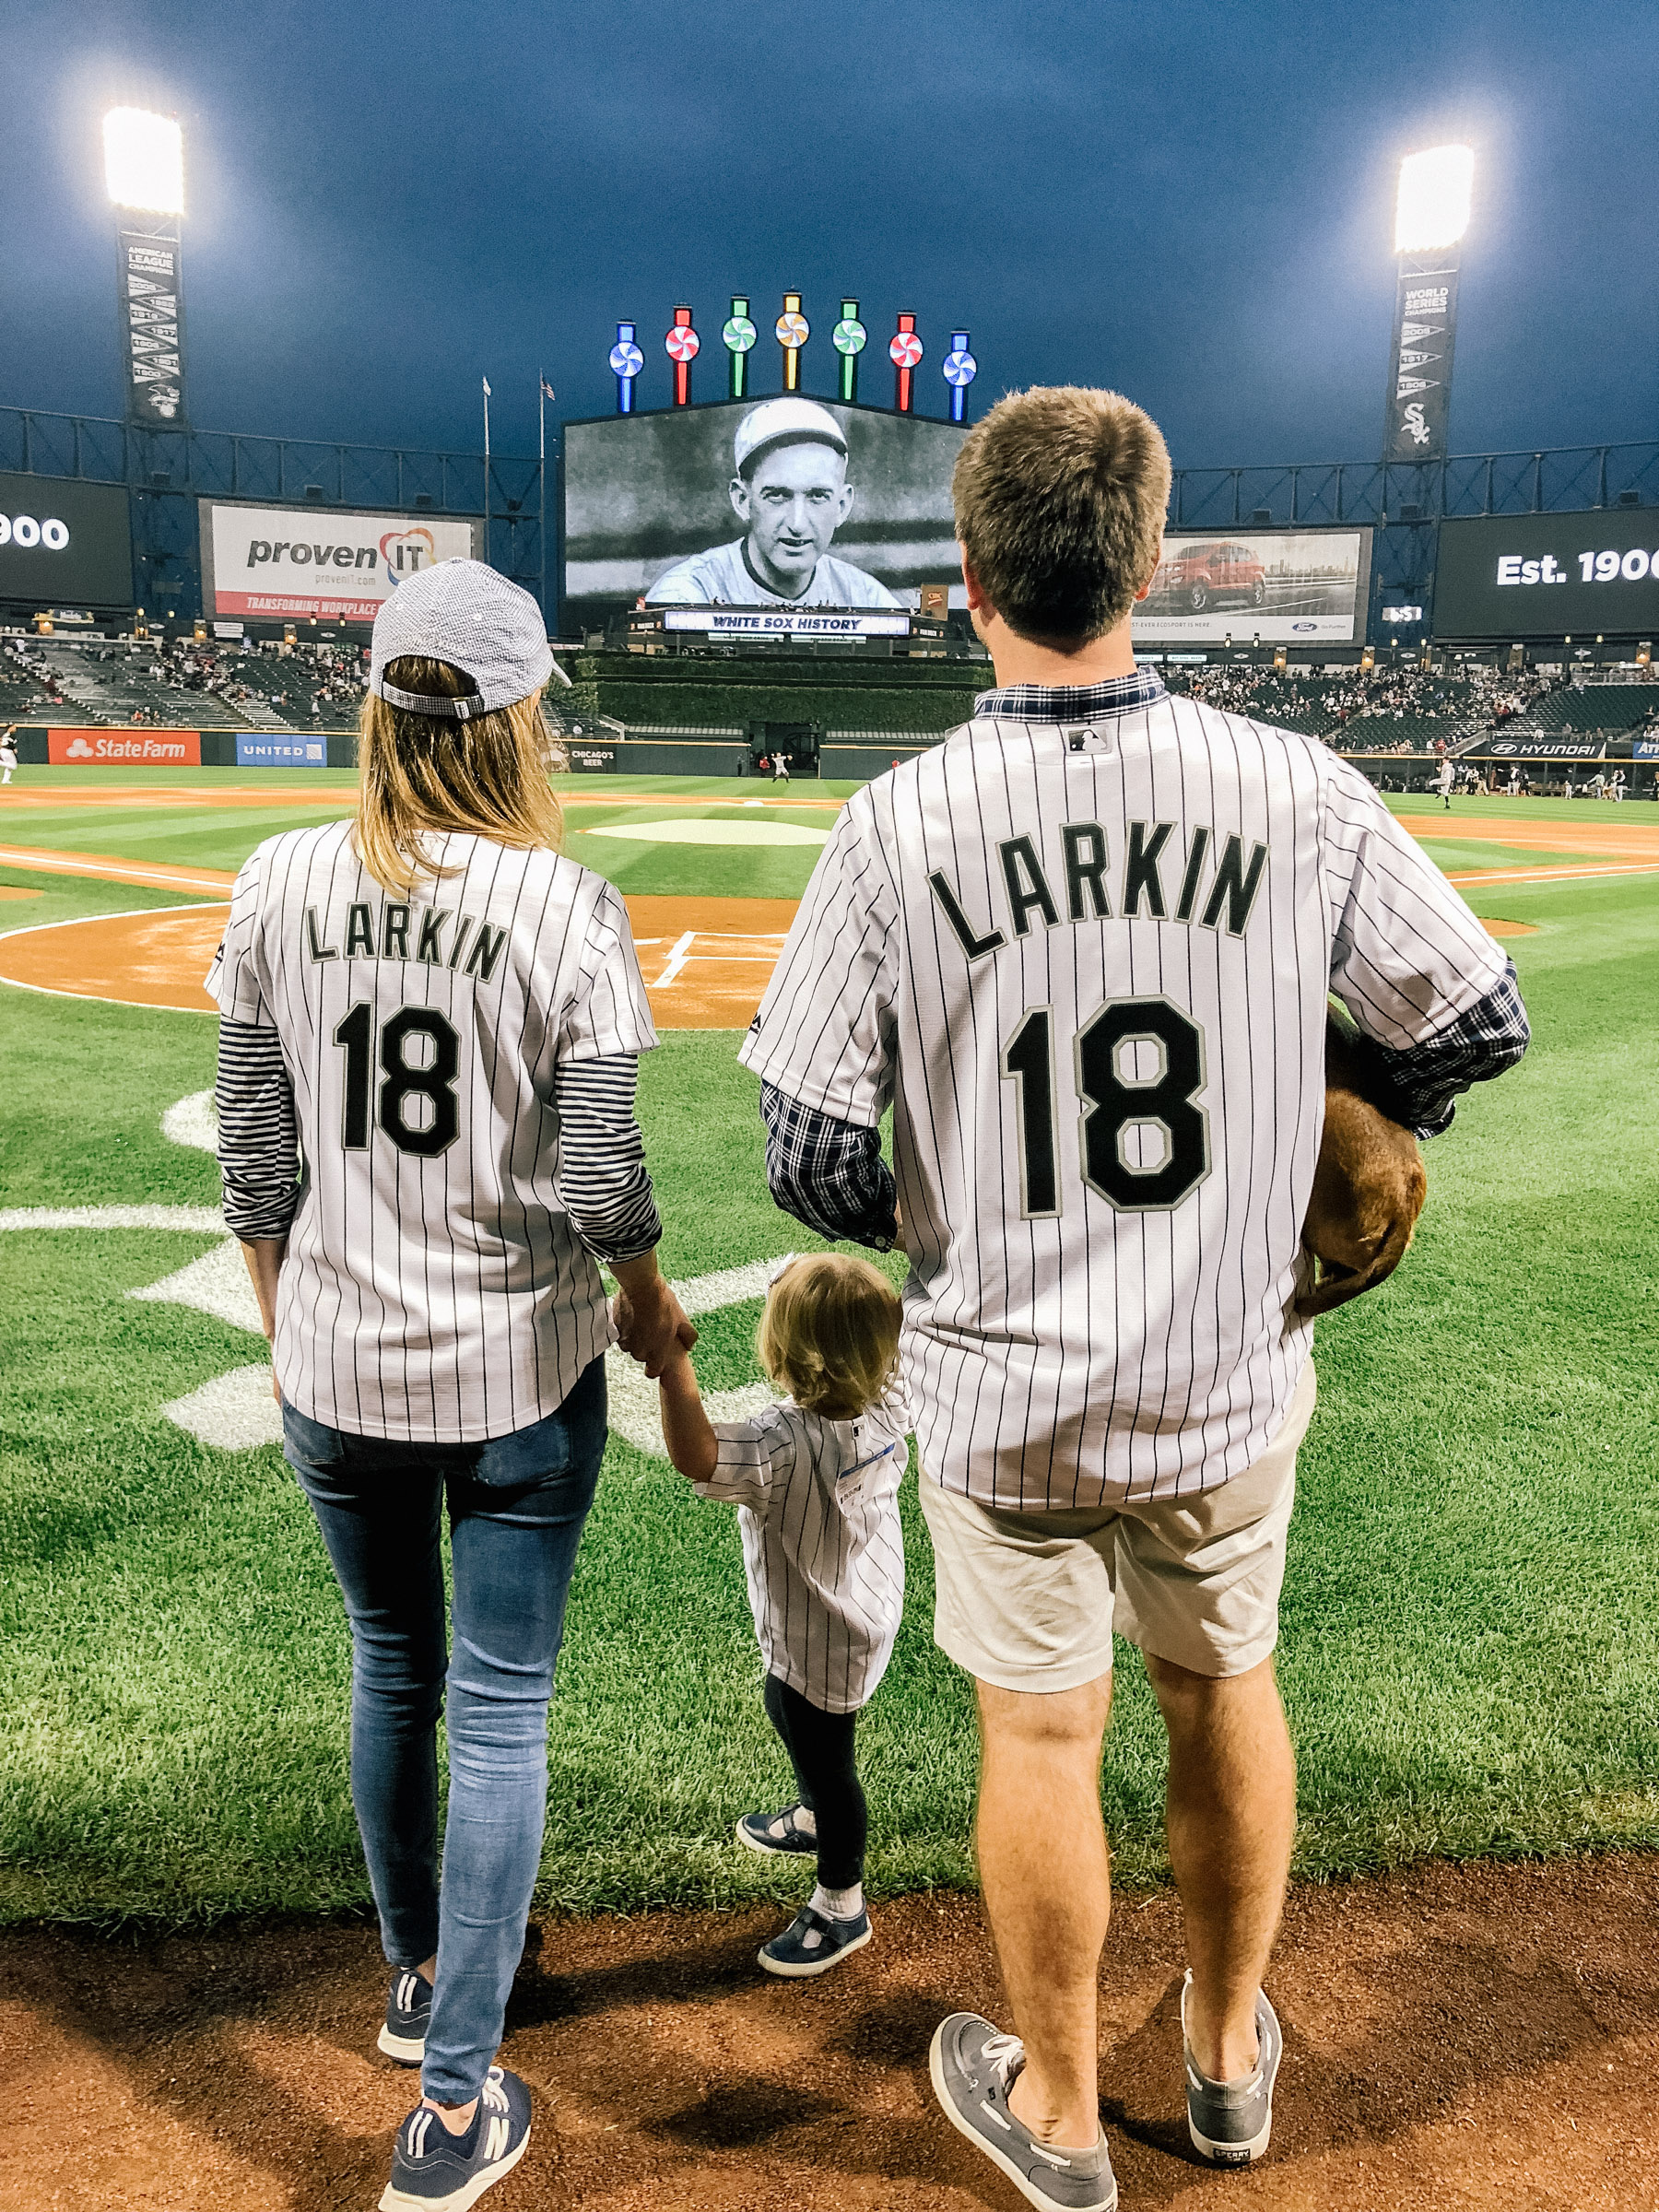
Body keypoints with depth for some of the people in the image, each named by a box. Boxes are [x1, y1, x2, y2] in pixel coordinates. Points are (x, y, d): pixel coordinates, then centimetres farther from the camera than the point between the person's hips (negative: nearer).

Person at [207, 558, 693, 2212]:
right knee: (499, 1710, 11)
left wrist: (288, 1329, 14)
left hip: (337, 1365, 4)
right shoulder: (565, 908, -15)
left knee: (391, 1671, 24)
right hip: (518, 1368, -3)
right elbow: (600, 1185, -14)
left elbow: (255, 1161, 0)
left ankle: (415, 1978, 46)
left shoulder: (281, 883, -5)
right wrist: (651, 1307, 5)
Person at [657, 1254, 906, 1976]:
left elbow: (696, 1456, -54)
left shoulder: (787, 1445, -41)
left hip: (822, 1641, -9)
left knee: (825, 1758, 13)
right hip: (867, 1610, 9)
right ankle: (811, 1820, 58)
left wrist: (671, 1360, -54)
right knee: (789, 1713, 32)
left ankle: (841, 1903, 35)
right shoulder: (884, 1412, -17)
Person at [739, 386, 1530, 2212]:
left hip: (1002, 1389, -1)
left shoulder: (897, 824, -15)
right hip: (1230, 1374, 2)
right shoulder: (1301, 793, -11)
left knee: (1040, 1731, 17)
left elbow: (812, 1161, -13)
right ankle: (1228, 2058, 48)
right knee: (1225, 1692, 24)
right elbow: (1478, 1025, 1)